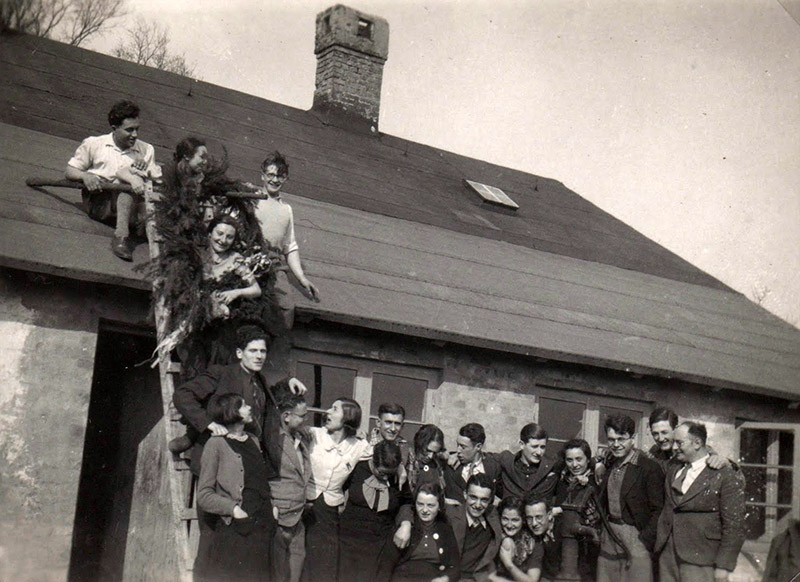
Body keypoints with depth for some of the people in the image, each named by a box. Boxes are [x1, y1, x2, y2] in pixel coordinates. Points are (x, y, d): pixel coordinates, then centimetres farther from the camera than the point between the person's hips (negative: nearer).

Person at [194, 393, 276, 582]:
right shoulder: (216, 444, -4)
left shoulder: (253, 441, 17)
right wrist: (232, 508, -18)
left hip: (259, 530, 6)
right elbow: (204, 496, -7)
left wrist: (271, 506, 10)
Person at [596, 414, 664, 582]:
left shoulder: (649, 467, -8)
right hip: (609, 536, 6)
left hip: (635, 536, -6)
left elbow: (658, 510, -9)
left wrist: (644, 542, -13)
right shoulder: (608, 465, 12)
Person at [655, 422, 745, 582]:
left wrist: (723, 566, -12)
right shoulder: (673, 471, 15)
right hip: (668, 557, 6)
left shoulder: (727, 475, -7)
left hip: (700, 565, -6)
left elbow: (734, 526, -9)